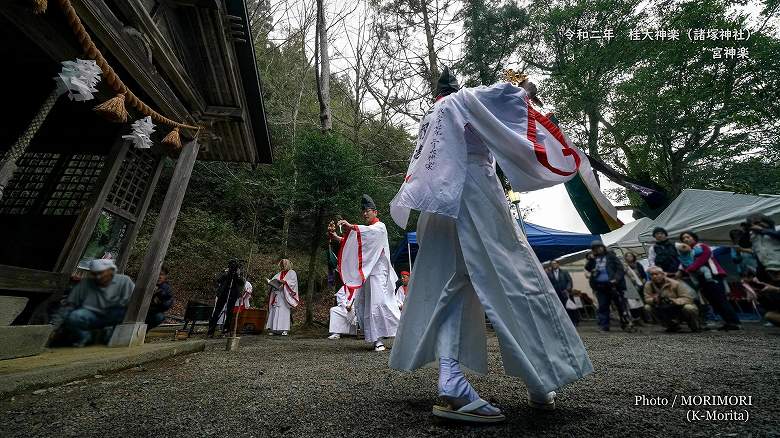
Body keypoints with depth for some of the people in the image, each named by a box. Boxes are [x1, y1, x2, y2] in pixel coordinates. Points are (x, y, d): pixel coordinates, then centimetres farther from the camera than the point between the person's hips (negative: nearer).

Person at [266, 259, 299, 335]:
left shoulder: (292, 273, 6)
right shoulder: (279, 274, 22)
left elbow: (293, 282, -8)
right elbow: (273, 280, 15)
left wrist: (284, 282, -18)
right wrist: (269, 281, -6)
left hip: (285, 296, -5)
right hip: (277, 295, 5)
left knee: (284, 312, -9)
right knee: (275, 311, 0)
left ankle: (285, 329, -9)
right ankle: (274, 329, 4)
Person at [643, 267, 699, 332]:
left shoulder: (675, 283, -16)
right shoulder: (648, 285, -10)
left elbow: (688, 298, -18)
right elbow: (647, 299, -11)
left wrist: (675, 301, -37)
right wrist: (654, 300, -35)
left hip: (680, 310, -2)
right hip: (666, 312, 2)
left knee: (689, 308, -34)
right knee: (647, 307, -23)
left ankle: (695, 326, 2)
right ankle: (673, 325, 1)